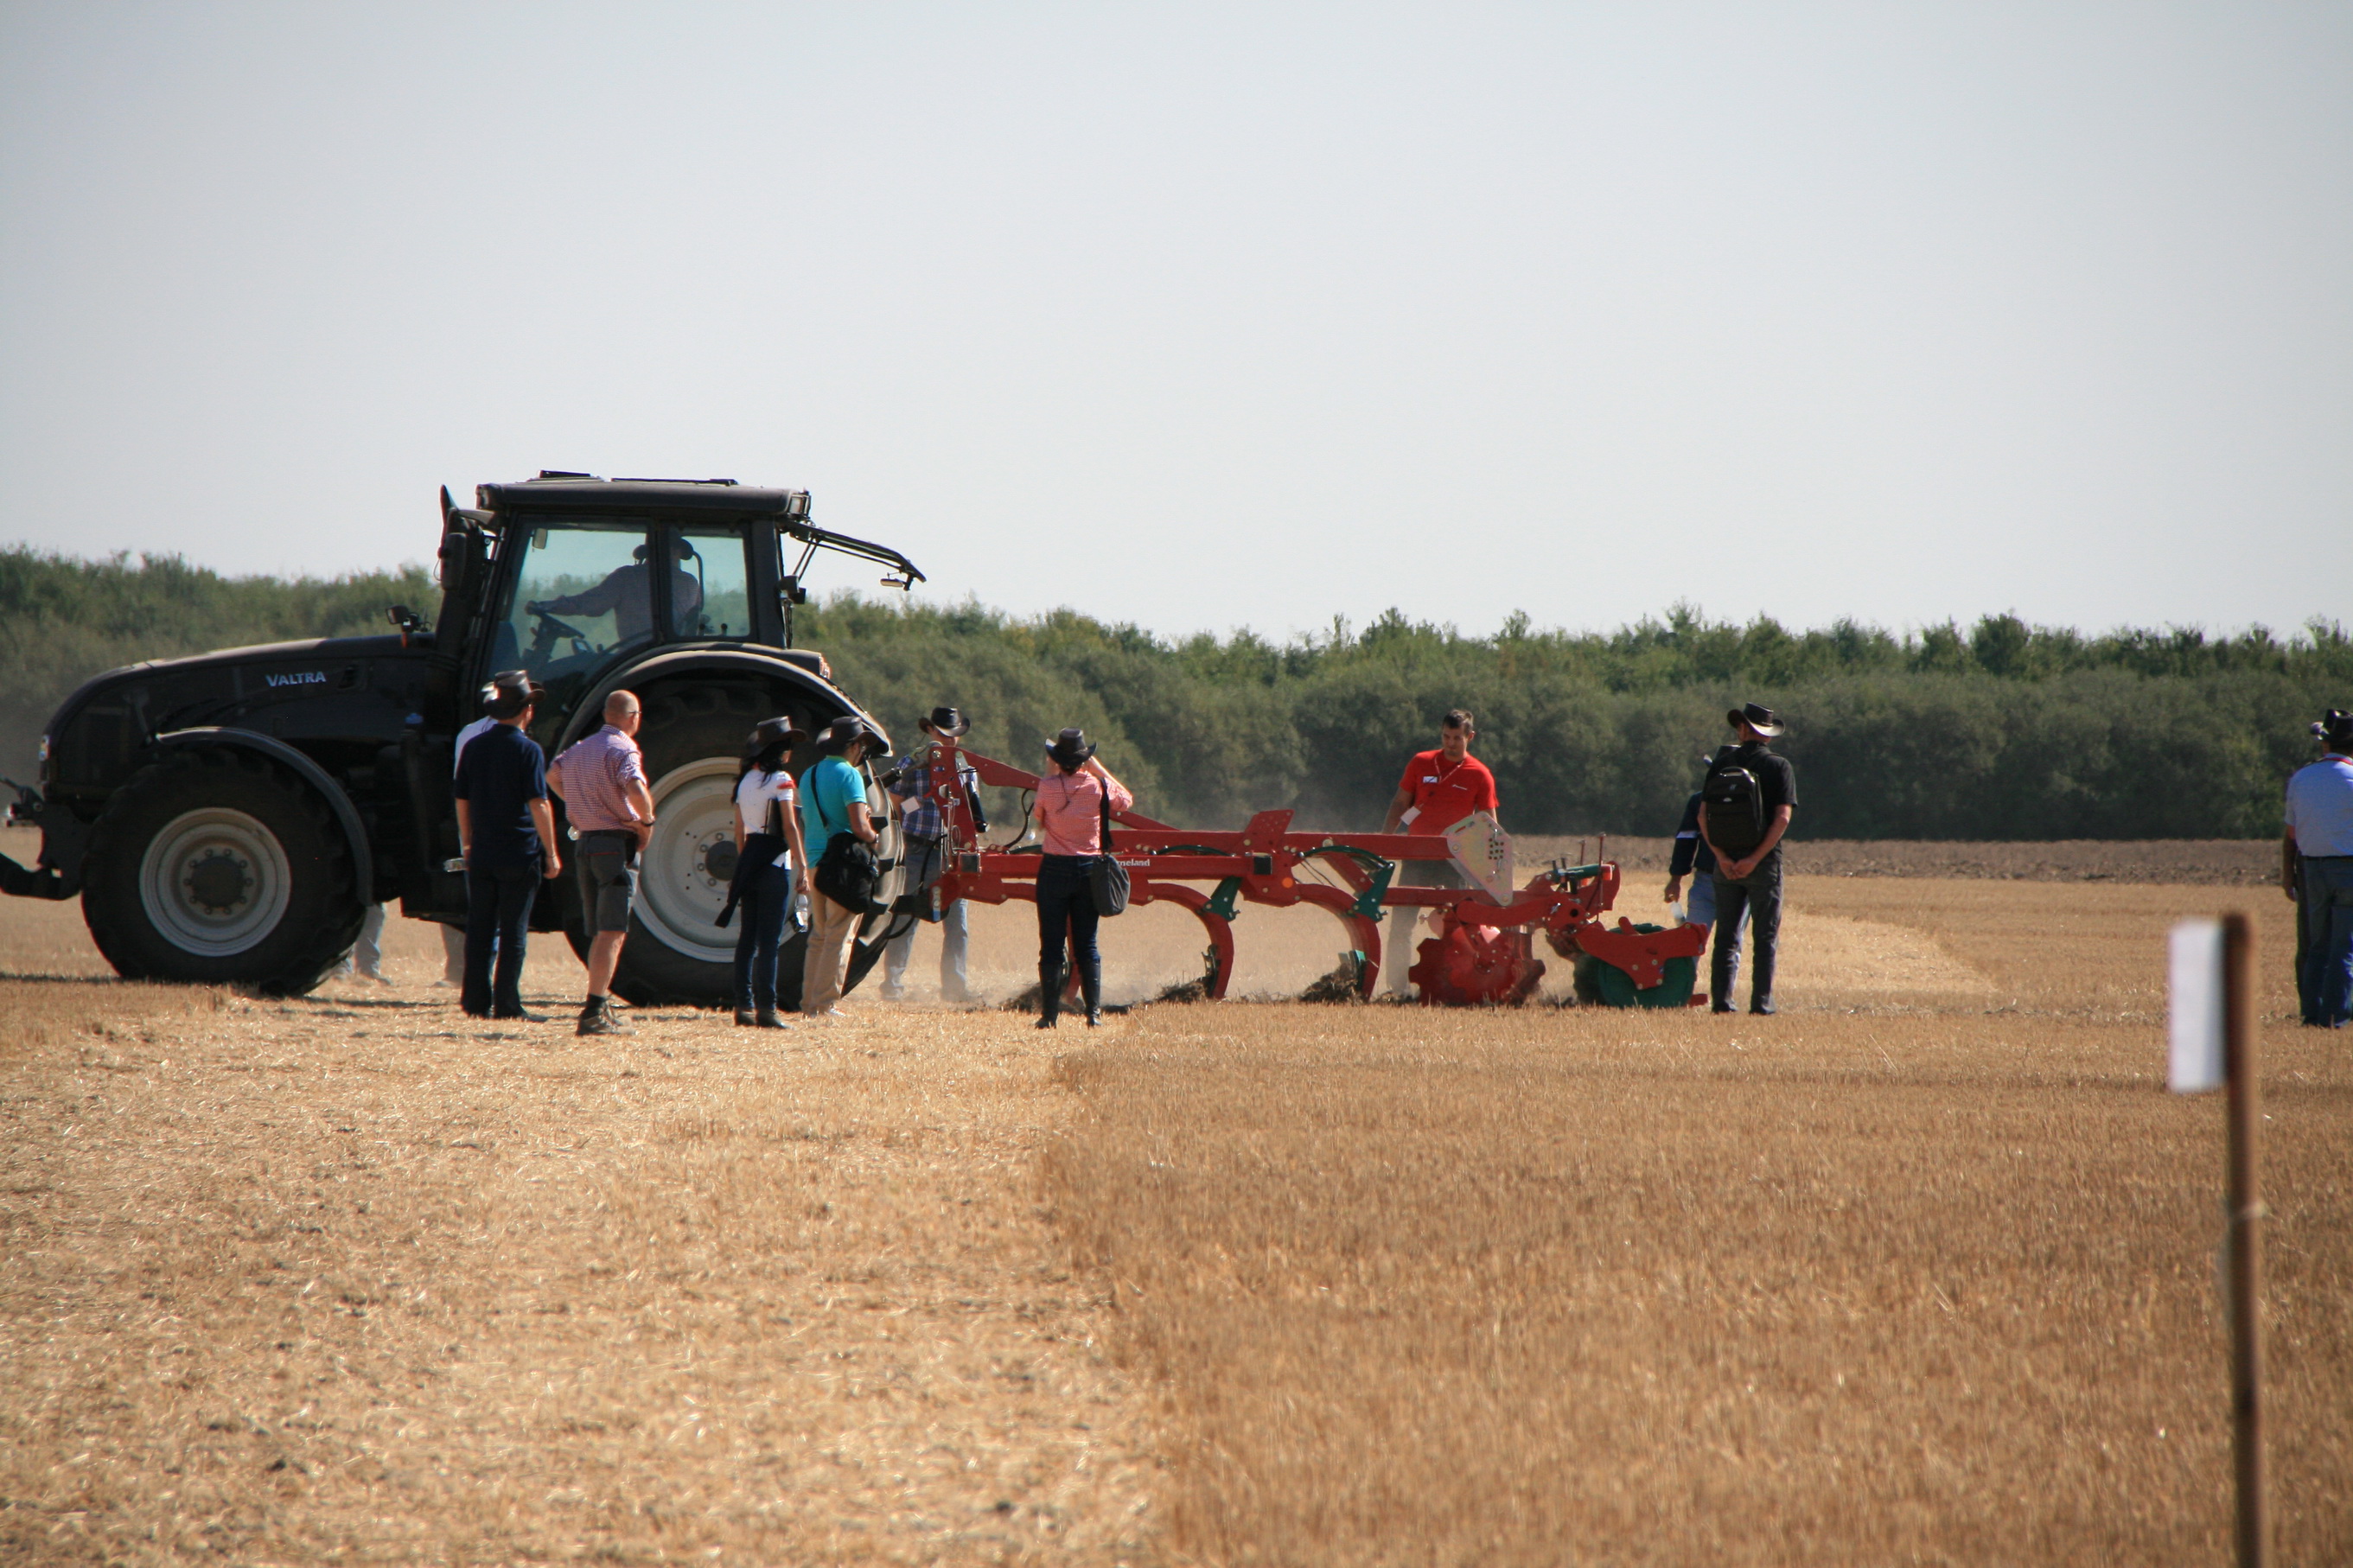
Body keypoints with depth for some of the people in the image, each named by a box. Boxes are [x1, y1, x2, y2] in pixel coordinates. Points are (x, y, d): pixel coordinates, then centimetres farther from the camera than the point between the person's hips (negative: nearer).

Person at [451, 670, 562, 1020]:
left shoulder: (475, 747, 6)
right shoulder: (528, 750, -10)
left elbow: (462, 800, 11)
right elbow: (539, 804, -14)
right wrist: (551, 853, -9)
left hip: (482, 855, 5)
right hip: (520, 854, -5)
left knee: (480, 929, 9)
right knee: (513, 932, 0)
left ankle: (476, 1001, 10)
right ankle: (507, 1003, -2)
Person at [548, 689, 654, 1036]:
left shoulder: (580, 748, 14)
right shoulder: (623, 750, -12)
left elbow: (553, 776, 31)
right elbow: (636, 790, -29)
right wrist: (647, 821, -12)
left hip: (587, 840, 8)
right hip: (618, 843, -8)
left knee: (599, 932, 16)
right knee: (612, 932, -9)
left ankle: (601, 1007, 21)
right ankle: (594, 1011, -16)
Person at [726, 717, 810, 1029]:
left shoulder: (745, 780, 11)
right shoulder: (780, 780, -10)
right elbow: (790, 827, -14)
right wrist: (803, 868, -13)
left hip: (749, 861, 7)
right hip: (775, 863, -7)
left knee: (748, 937, 10)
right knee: (769, 940, -7)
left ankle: (743, 1006, 10)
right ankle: (766, 1009, -8)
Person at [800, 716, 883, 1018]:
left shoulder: (809, 776, 13)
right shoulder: (849, 775, -12)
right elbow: (859, 827, -19)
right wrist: (874, 836, 0)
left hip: (814, 861, 7)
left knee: (819, 935, 15)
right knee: (838, 936, -3)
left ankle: (809, 1001, 15)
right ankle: (825, 1004, -4)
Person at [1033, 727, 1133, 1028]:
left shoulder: (1048, 786, -11)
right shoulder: (1099, 786, -5)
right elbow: (1126, 800, 15)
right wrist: (1100, 769, 17)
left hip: (1055, 869, -2)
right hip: (1089, 868, 2)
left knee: (1052, 945, 3)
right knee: (1087, 945, 9)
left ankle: (1049, 1015, 2)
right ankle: (1094, 1012, 3)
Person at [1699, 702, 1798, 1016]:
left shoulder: (1721, 764, 6)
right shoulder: (1779, 766, -2)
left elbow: (1703, 815, -3)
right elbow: (1783, 816, -13)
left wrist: (1721, 855, -9)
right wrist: (1755, 858, -14)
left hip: (1725, 861, 2)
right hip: (1764, 861, -2)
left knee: (1726, 936, 8)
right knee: (1766, 937, 3)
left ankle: (1721, 1001, 1)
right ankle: (1761, 1002, -3)